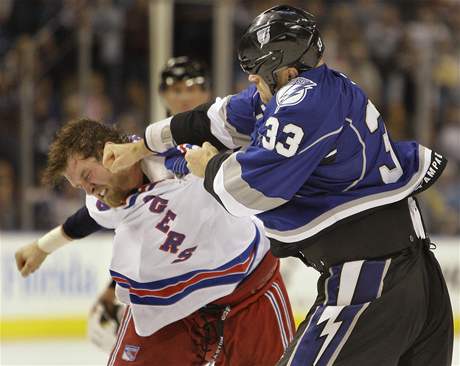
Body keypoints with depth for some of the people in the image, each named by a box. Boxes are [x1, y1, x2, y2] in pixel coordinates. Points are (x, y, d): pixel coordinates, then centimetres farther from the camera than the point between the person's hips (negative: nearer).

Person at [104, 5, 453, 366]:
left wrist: (210, 167, 7)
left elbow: (249, 192, -16)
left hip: (368, 275, -10)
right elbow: (219, 119, 24)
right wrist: (141, 147, 31)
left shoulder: (307, 102, -15)